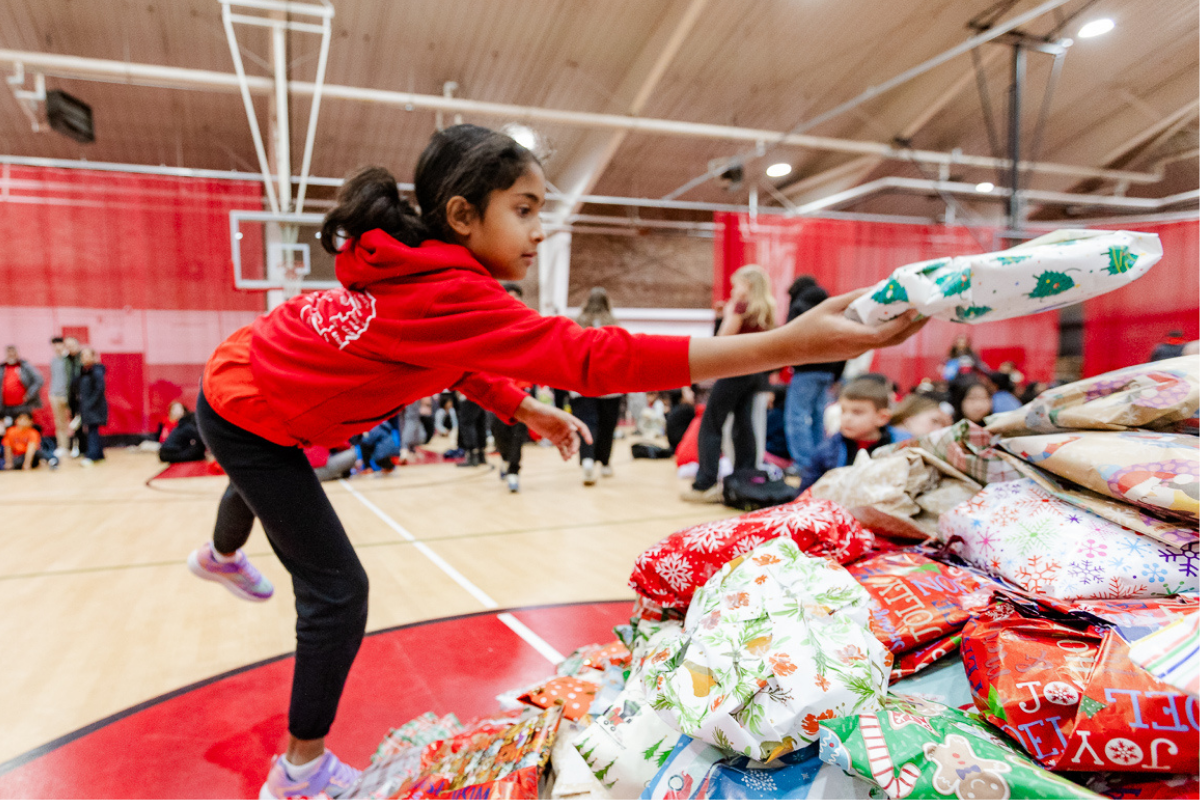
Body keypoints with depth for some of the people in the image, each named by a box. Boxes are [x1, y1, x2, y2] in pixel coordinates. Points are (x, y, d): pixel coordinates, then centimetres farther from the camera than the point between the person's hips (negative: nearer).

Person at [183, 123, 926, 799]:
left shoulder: (417, 264, -8)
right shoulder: (450, 293, -35)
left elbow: (454, 356, 8)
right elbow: (598, 357, -45)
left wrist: (527, 409, -4)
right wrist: (789, 344, -49)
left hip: (243, 378, 9)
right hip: (253, 417, -9)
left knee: (264, 490, 38)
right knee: (337, 592, -2)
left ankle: (221, 555, 74)